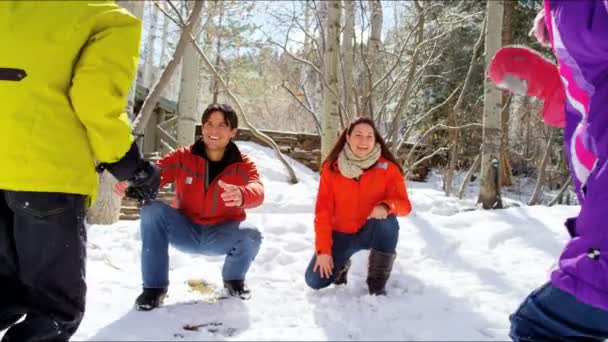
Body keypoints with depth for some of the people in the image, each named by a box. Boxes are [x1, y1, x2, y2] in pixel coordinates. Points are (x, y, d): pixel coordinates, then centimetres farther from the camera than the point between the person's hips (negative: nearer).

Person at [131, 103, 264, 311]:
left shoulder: (243, 164, -12)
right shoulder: (183, 157, -9)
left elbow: (257, 191, -32)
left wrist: (241, 195, -58)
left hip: (221, 236, -1)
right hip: (185, 231, 1)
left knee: (251, 236, -32)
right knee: (152, 210, -26)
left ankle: (234, 279, 5)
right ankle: (154, 286, -13)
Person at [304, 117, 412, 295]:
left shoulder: (388, 168, -11)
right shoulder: (331, 168, -9)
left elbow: (404, 204, -15)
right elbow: (323, 211, -9)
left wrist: (386, 206, -39)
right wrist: (323, 250, -15)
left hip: (373, 232, 0)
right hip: (341, 234, 1)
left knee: (387, 220, -35)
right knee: (314, 281, -13)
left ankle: (377, 285, -18)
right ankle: (341, 264, 23)